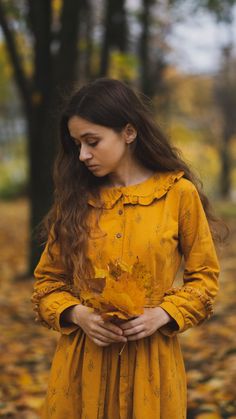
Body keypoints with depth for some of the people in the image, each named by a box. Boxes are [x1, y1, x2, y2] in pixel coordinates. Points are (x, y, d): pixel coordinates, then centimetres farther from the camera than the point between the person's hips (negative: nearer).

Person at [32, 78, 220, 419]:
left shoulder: (180, 193, -4)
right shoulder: (75, 198, 3)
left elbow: (204, 276, 3)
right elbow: (48, 280, 8)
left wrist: (164, 314, -13)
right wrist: (77, 313, -11)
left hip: (151, 360, -2)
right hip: (81, 362, 2)